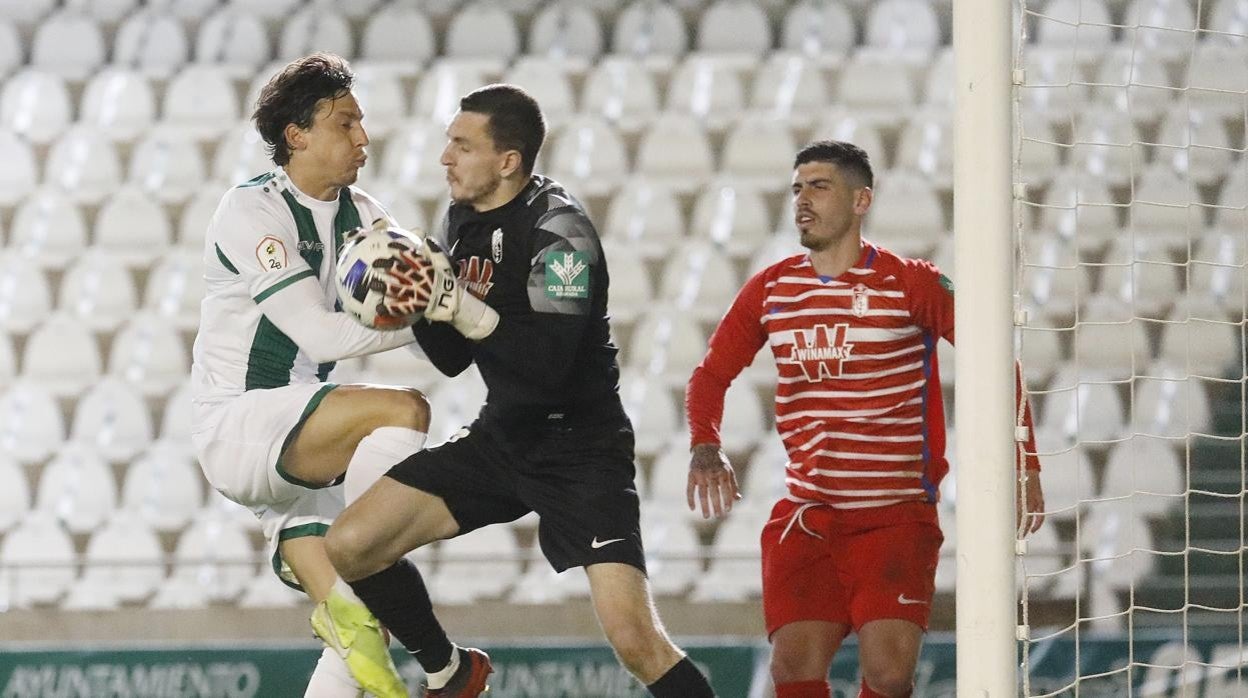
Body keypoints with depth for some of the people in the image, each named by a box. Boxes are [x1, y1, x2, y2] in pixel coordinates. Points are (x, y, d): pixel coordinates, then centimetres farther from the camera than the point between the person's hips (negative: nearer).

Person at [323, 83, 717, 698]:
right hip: (502, 437, 8)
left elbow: (550, 365, -29)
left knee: (633, 638, -22)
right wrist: (423, 306, -9)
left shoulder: (559, 229, -19)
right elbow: (453, 359, 10)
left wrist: (463, 308, -33)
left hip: (581, 447, -8)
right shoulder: (461, 220, 5)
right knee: (348, 548, -1)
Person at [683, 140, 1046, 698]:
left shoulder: (911, 285, -5)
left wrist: (1022, 465, -11)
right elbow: (711, 374, 15)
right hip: (805, 519, 3)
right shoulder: (770, 290, 7)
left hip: (897, 515, -3)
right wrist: (704, 447, -6)